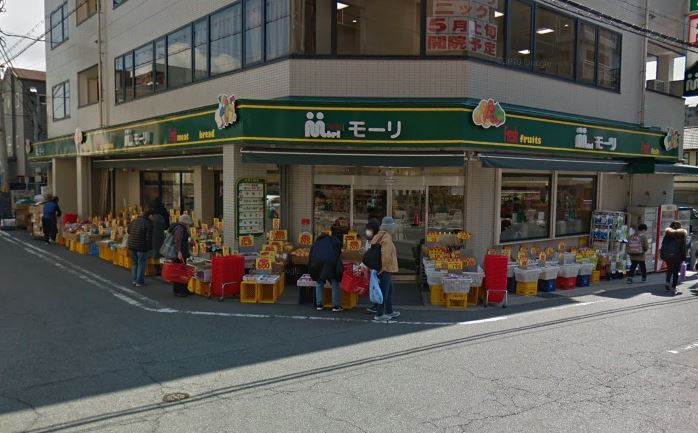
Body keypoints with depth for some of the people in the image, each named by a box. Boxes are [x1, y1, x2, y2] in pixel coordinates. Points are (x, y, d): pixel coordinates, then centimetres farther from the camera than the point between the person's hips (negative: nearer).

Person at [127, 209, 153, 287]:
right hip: (141, 246, -6)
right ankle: (139, 282, 6)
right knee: (141, 264, 3)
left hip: (131, 245, 6)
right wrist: (149, 248, -8)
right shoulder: (148, 223, -13)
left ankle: (134, 280, 22)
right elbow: (149, 237, -16)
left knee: (134, 263, 17)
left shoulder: (134, 221, 7)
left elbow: (128, 231, 19)